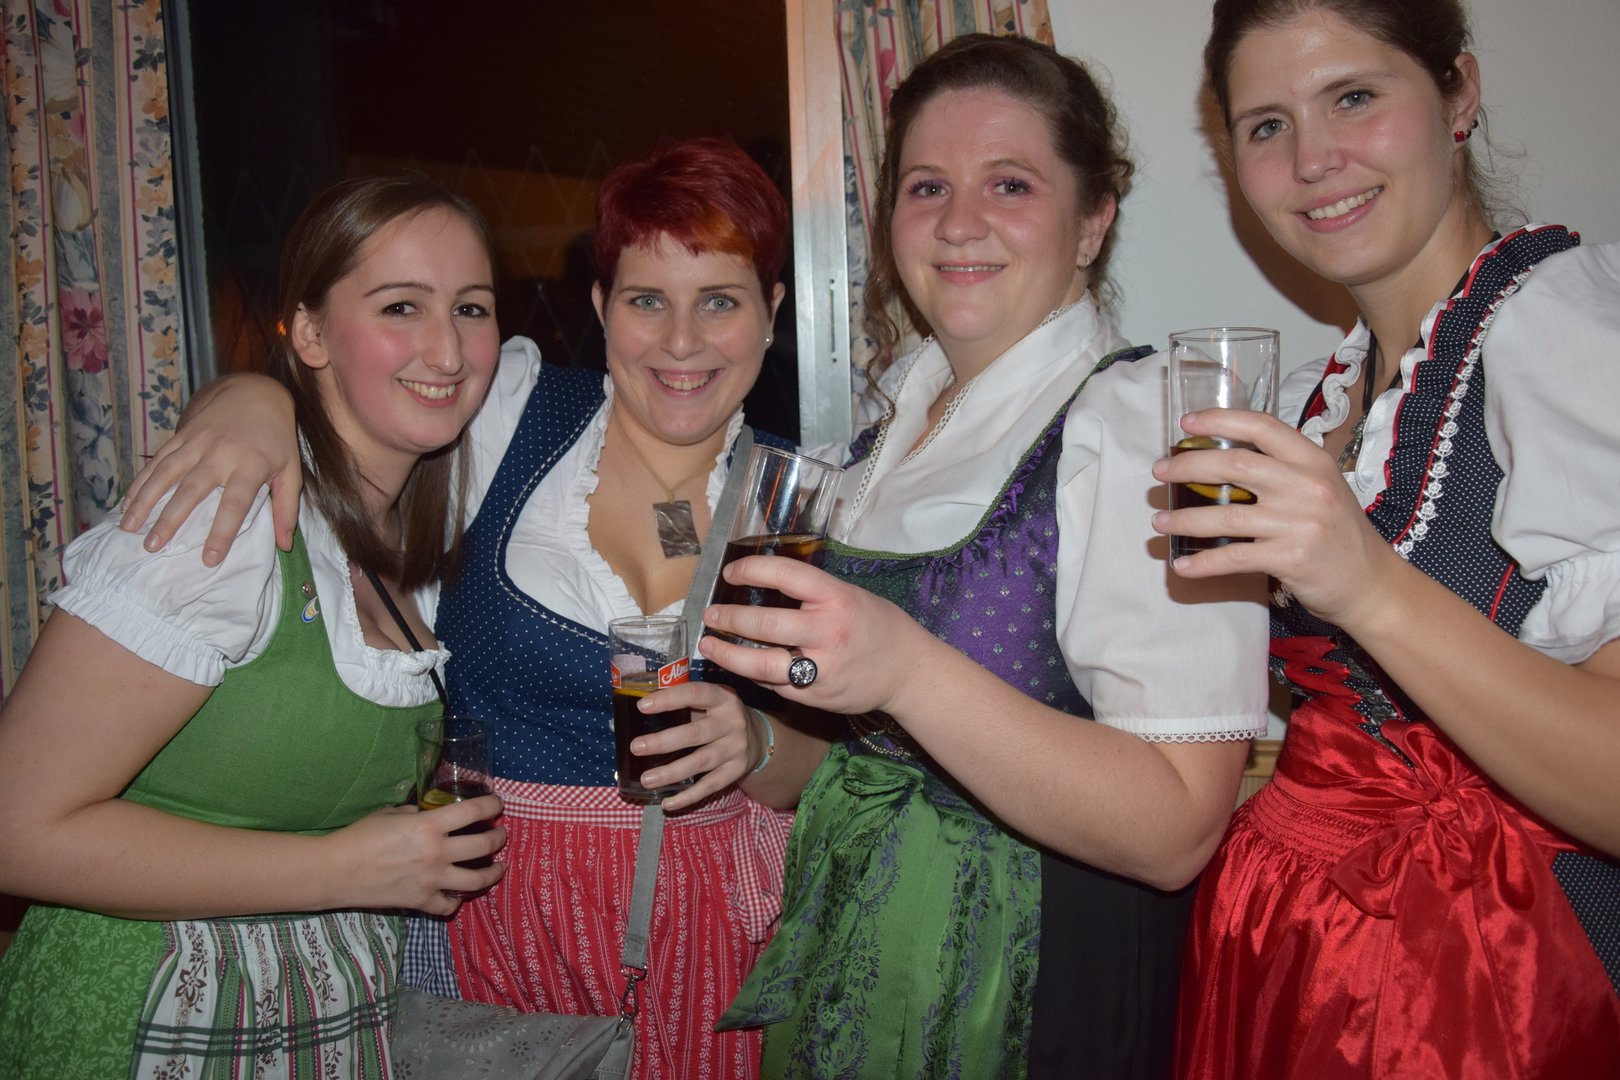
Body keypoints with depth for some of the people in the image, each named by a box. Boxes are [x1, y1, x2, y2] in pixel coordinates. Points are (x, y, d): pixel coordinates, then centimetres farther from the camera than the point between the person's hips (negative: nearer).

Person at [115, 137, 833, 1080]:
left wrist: (757, 746, -21)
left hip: (703, 929, 2)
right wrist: (253, 396, -24)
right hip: (487, 919, -1)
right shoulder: (520, 413, -9)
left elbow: (826, 767, 0)